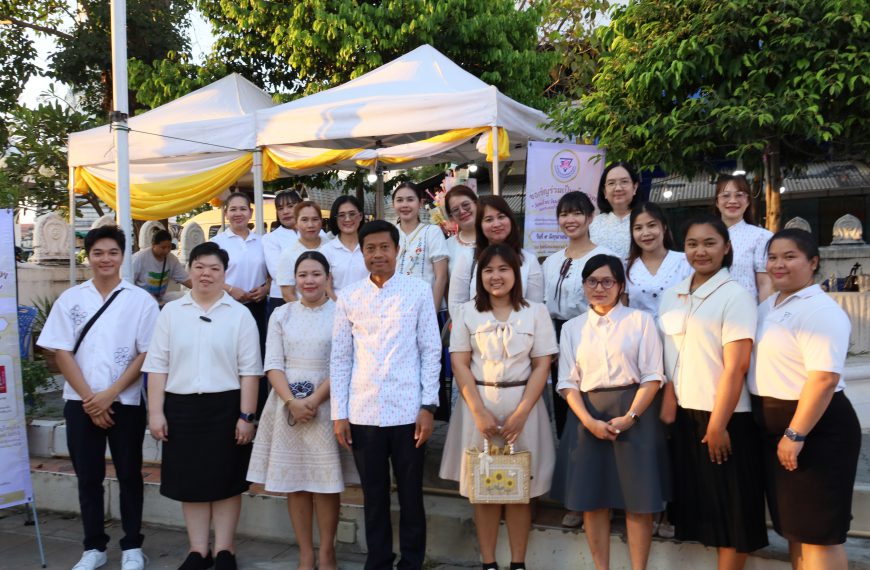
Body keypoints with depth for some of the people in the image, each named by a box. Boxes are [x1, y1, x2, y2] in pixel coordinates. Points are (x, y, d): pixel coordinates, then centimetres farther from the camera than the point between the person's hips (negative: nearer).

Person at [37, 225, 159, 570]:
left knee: (129, 475, 7)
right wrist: (89, 399, -7)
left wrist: (110, 394, -11)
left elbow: (146, 354, -5)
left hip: (126, 402, -2)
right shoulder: (70, 299, 4)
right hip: (80, 403, 2)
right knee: (88, 477, 9)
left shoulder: (141, 301, -3)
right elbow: (62, 353, 1)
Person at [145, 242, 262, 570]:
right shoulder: (171, 312, 7)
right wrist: (156, 411, -1)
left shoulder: (239, 314, 1)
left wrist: (246, 415, -7)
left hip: (226, 407, -2)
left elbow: (249, 370, -2)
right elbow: (158, 365, 5)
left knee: (226, 480, 6)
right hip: (182, 407, 2)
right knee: (190, 480, 8)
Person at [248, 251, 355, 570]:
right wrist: (292, 402, -12)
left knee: (325, 481, 1)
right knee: (293, 481, 6)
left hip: (326, 405, -3)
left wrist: (314, 400, -14)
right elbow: (273, 364, 3)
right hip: (287, 405, 3)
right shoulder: (281, 315, 9)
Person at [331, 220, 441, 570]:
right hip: (363, 413, 2)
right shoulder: (349, 297, 5)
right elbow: (340, 359, 7)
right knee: (374, 497, 13)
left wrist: (428, 406, -5)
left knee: (411, 495, 10)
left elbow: (431, 351, 0)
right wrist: (339, 414, 3)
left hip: (408, 411, -1)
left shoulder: (419, 291, 1)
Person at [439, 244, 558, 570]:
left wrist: (521, 413, -11)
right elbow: (459, 364, -1)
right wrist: (480, 412, -11)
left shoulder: (535, 312, 3)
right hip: (478, 404, 1)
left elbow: (542, 365, -1)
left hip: (522, 404, 0)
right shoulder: (467, 312, 5)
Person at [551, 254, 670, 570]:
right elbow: (568, 381, 4)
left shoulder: (641, 320, 1)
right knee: (591, 499, 5)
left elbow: (652, 376, -3)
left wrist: (629, 417, -14)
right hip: (588, 416, 2)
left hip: (634, 413, -2)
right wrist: (589, 421, -11)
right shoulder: (572, 328, 9)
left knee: (638, 500, 1)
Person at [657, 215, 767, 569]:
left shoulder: (735, 296, -11)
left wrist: (718, 425, -16)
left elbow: (736, 367, -15)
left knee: (730, 506, 6)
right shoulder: (673, 295, 6)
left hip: (724, 417, -6)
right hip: (683, 414, 6)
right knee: (699, 498, 15)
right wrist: (667, 404, 2)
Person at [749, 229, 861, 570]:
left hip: (815, 429, -9)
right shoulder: (768, 307, 13)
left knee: (818, 532, 0)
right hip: (776, 430, 9)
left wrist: (795, 434, -25)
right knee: (794, 526, 18)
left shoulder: (820, 310, -16)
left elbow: (825, 377, -25)